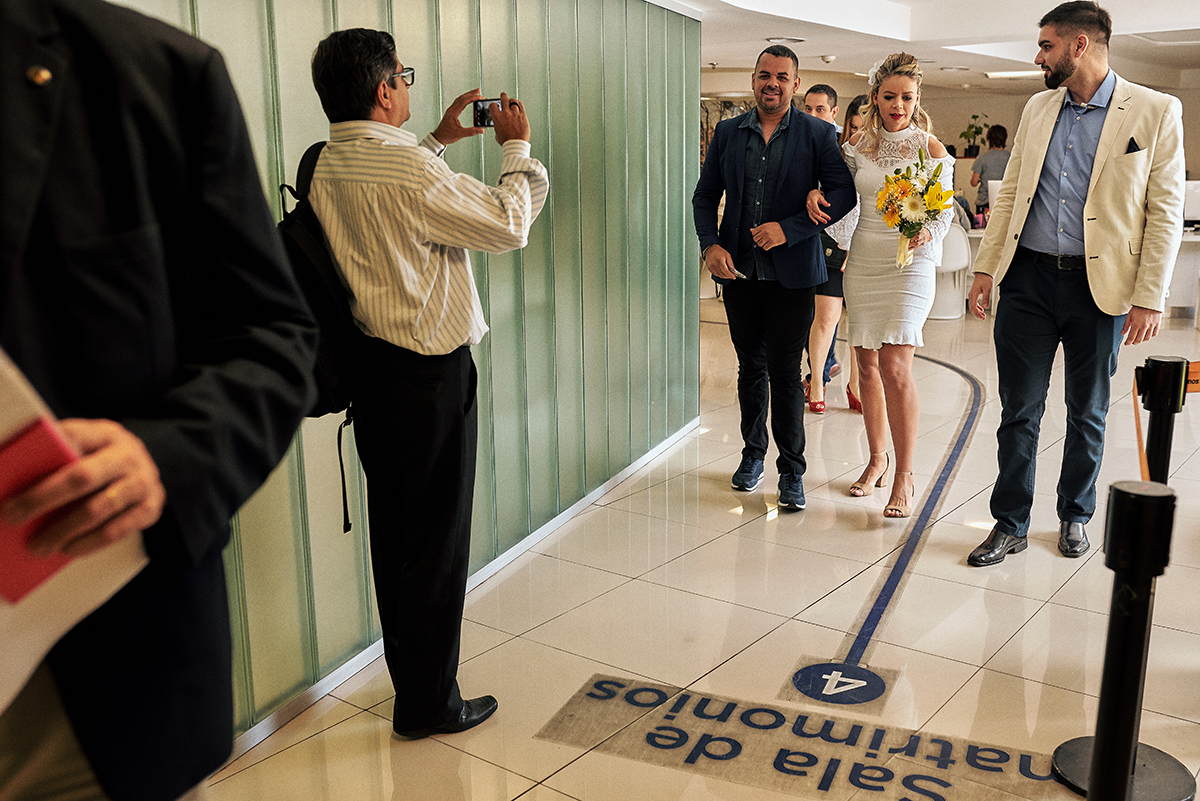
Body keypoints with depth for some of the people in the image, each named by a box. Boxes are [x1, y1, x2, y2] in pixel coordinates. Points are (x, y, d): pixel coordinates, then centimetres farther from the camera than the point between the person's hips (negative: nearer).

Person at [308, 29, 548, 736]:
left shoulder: (328, 168, 6)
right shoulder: (406, 169, -21)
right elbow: (509, 226, -12)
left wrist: (441, 140, 25)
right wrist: (518, 147, 2)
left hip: (372, 367, 9)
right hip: (430, 374, -9)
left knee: (393, 531, 18)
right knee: (437, 541, 4)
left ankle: (410, 676, 35)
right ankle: (429, 705, 18)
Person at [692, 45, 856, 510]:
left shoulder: (818, 134, 0)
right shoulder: (728, 133, 8)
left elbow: (843, 194, -7)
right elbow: (705, 195, 11)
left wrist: (788, 228, -17)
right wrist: (711, 245, -5)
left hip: (791, 274, -3)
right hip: (739, 271, 3)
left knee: (785, 372, -2)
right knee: (750, 367, 13)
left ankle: (792, 471, 10)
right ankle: (753, 454, 30)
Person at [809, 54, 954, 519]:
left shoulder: (931, 148, -2)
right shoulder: (858, 143, 7)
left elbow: (946, 213, 0)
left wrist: (927, 232, -21)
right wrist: (816, 193, -4)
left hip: (910, 262, -4)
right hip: (863, 261, 4)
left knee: (895, 367, -14)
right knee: (867, 365, 9)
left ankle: (904, 476, -5)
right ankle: (877, 458, 24)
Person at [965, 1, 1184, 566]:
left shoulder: (1156, 112, -4)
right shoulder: (1038, 108, 9)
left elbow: (1165, 212, -5)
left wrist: (1149, 298, -9)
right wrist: (986, 267, 5)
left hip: (1100, 285, -2)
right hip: (1029, 277, 3)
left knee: (1087, 414, 12)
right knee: (1019, 410, 4)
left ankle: (1075, 515, 30)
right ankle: (1010, 523, 15)